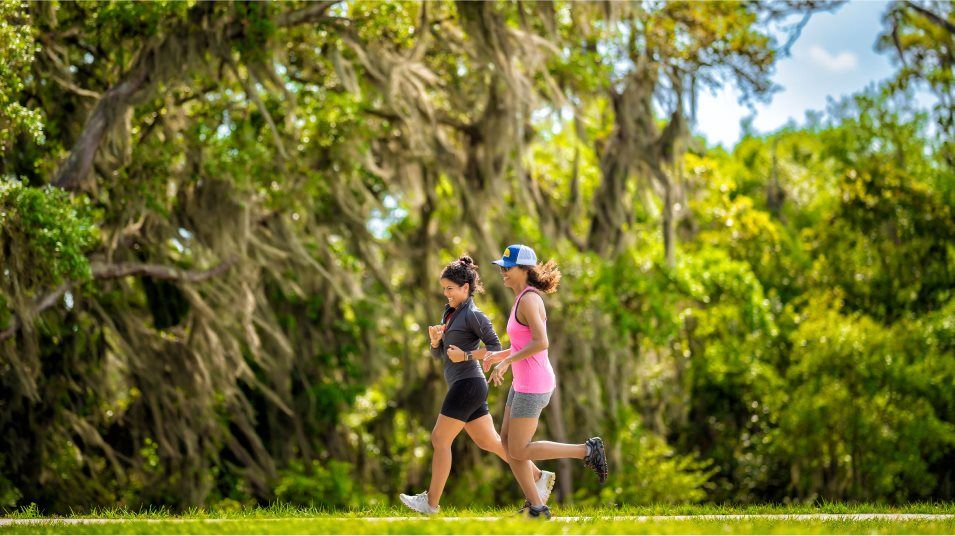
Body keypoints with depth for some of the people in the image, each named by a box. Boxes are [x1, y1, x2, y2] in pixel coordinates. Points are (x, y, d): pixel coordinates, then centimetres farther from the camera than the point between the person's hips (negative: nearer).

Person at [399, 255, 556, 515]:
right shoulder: (449, 313, 18)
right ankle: (538, 477, 14)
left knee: (439, 439, -8)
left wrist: (466, 355, -16)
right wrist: (435, 340, -2)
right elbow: (438, 355, 19)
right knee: (489, 442, 10)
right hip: (462, 386, 9)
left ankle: (431, 502, -4)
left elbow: (495, 347, -10)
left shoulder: (473, 315, -8)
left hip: (468, 384, -9)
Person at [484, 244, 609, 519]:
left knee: (519, 451, -4)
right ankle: (537, 507, 11)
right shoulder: (526, 298, 12)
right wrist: (499, 354, 14)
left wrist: (507, 361, -21)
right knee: (508, 443, 9)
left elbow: (541, 343, -27)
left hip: (533, 385, -10)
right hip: (524, 382, 10)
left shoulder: (529, 299, -18)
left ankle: (587, 451, 0)